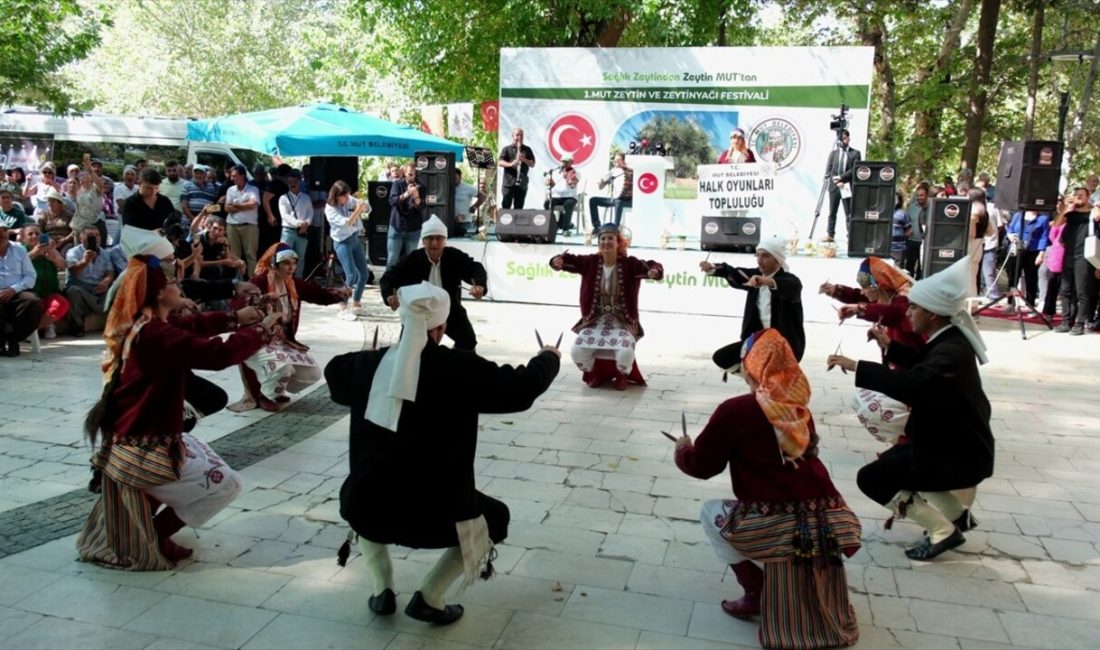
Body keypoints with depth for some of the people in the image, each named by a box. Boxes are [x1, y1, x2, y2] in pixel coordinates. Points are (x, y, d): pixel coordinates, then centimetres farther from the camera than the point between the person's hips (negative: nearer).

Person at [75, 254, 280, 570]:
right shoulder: (156, 334, -27)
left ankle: (144, 528, 28)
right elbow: (218, 354, -31)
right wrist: (261, 329, -18)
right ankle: (155, 537, 9)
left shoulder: (139, 323, 3)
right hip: (141, 452, -10)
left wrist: (234, 318, 12)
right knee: (227, 483, 0)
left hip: (128, 439, 10)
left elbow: (190, 326, 17)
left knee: (204, 455, 29)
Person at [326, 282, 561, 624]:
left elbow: (335, 371, 25)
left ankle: (382, 591, 28)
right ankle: (429, 598, 14)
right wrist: (548, 358, 19)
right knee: (494, 517, 22)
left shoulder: (370, 363, 2)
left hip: (368, 507, 4)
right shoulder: (460, 367, -10)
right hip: (431, 512, -4)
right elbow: (520, 387, -1)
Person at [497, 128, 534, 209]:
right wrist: (510, 164, -21)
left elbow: (532, 164, 8)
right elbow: (499, 163, -3)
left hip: (522, 184, 2)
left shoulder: (527, 150, 14)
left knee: (518, 208, 4)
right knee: (505, 207, -7)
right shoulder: (507, 149, 8)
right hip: (508, 183, -2)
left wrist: (524, 160, -11)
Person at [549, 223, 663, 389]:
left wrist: (654, 271, -42)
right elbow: (571, 260, -6)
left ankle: (621, 375, 9)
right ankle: (594, 373, 15)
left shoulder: (629, 264, -8)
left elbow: (649, 266, -18)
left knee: (625, 352, -30)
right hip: (595, 320, 2)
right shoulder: (591, 262, -2)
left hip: (622, 321, -2)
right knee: (577, 351, -21)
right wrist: (558, 261, -29)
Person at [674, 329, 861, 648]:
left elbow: (701, 467, 5)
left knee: (711, 512, 20)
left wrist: (683, 449, 26)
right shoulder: (800, 408, 10)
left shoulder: (735, 410, -5)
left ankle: (756, 594, 17)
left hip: (778, 528, -5)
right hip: (828, 523, 6)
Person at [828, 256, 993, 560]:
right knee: (892, 460, 27)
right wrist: (889, 346, 6)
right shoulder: (948, 341, 4)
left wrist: (856, 366, -43)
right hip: (956, 443, 10)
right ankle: (956, 513, 26)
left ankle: (943, 531, 0)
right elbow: (920, 366, 23)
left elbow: (913, 385, -45)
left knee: (871, 478, -9)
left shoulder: (951, 352, -27)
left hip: (960, 456, -10)